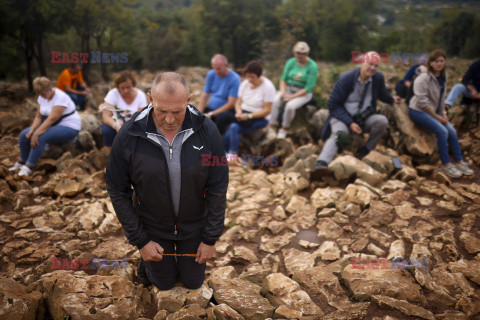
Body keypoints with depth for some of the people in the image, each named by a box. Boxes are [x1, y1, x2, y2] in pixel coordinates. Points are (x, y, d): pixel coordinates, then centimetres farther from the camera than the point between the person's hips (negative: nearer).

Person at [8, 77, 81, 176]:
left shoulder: (60, 97, -24)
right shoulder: (42, 97, 2)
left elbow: (51, 119, -30)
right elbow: (38, 117, 4)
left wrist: (36, 134, -31)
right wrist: (32, 130, -14)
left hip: (69, 128, -9)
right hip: (51, 125, 9)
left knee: (40, 138, -30)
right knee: (24, 134, -4)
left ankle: (29, 167, -19)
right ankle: (22, 162, 13)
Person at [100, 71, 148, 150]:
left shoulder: (140, 95, -9)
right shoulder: (113, 94, -14)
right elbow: (105, 116, -22)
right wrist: (117, 127, -43)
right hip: (115, 123, -1)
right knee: (107, 130, -33)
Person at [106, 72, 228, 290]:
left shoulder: (206, 131, -22)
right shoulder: (128, 136, -23)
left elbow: (218, 188, -13)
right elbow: (118, 192, -12)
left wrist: (211, 239, -9)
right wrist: (140, 241, -10)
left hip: (194, 226, 1)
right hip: (152, 228, 0)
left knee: (193, 282, 18)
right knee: (164, 283, 16)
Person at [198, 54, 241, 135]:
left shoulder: (235, 79, -12)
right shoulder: (211, 74, 5)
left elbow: (230, 104, -16)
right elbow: (204, 95, 4)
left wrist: (211, 114, -19)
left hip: (226, 111, -5)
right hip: (210, 108, 5)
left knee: (221, 117, -39)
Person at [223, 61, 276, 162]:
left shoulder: (268, 87, -11)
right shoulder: (245, 83, 8)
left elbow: (267, 110, -13)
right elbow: (238, 102, 12)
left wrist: (249, 116, -19)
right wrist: (239, 112, -11)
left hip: (259, 118, -6)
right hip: (243, 114, 6)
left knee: (234, 127, -29)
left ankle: (232, 155, -19)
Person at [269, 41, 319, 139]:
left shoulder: (313, 66, -9)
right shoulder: (291, 62, 4)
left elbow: (308, 88, -13)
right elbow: (283, 79, 8)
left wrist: (292, 97, -19)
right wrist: (283, 92, -12)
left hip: (303, 93, -4)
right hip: (288, 89, 4)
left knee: (290, 106, -33)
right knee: (274, 102, -27)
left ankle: (284, 129, -14)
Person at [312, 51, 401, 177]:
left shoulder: (378, 78, 0)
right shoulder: (346, 79, -13)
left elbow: (382, 93, 26)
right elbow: (333, 105, -13)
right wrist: (350, 123, -20)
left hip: (365, 118, 4)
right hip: (342, 117, -4)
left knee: (382, 121, -25)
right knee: (338, 134, -36)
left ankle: (365, 151, -10)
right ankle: (322, 164, -57)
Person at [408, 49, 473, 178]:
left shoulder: (443, 76, 8)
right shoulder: (423, 78, -18)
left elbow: (442, 97, 16)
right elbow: (423, 101, -21)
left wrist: (443, 113, 2)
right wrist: (437, 117, -17)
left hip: (433, 110, 8)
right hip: (418, 111, -8)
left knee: (452, 131, -4)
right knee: (442, 131, -22)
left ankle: (460, 163, 8)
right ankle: (446, 165, -11)